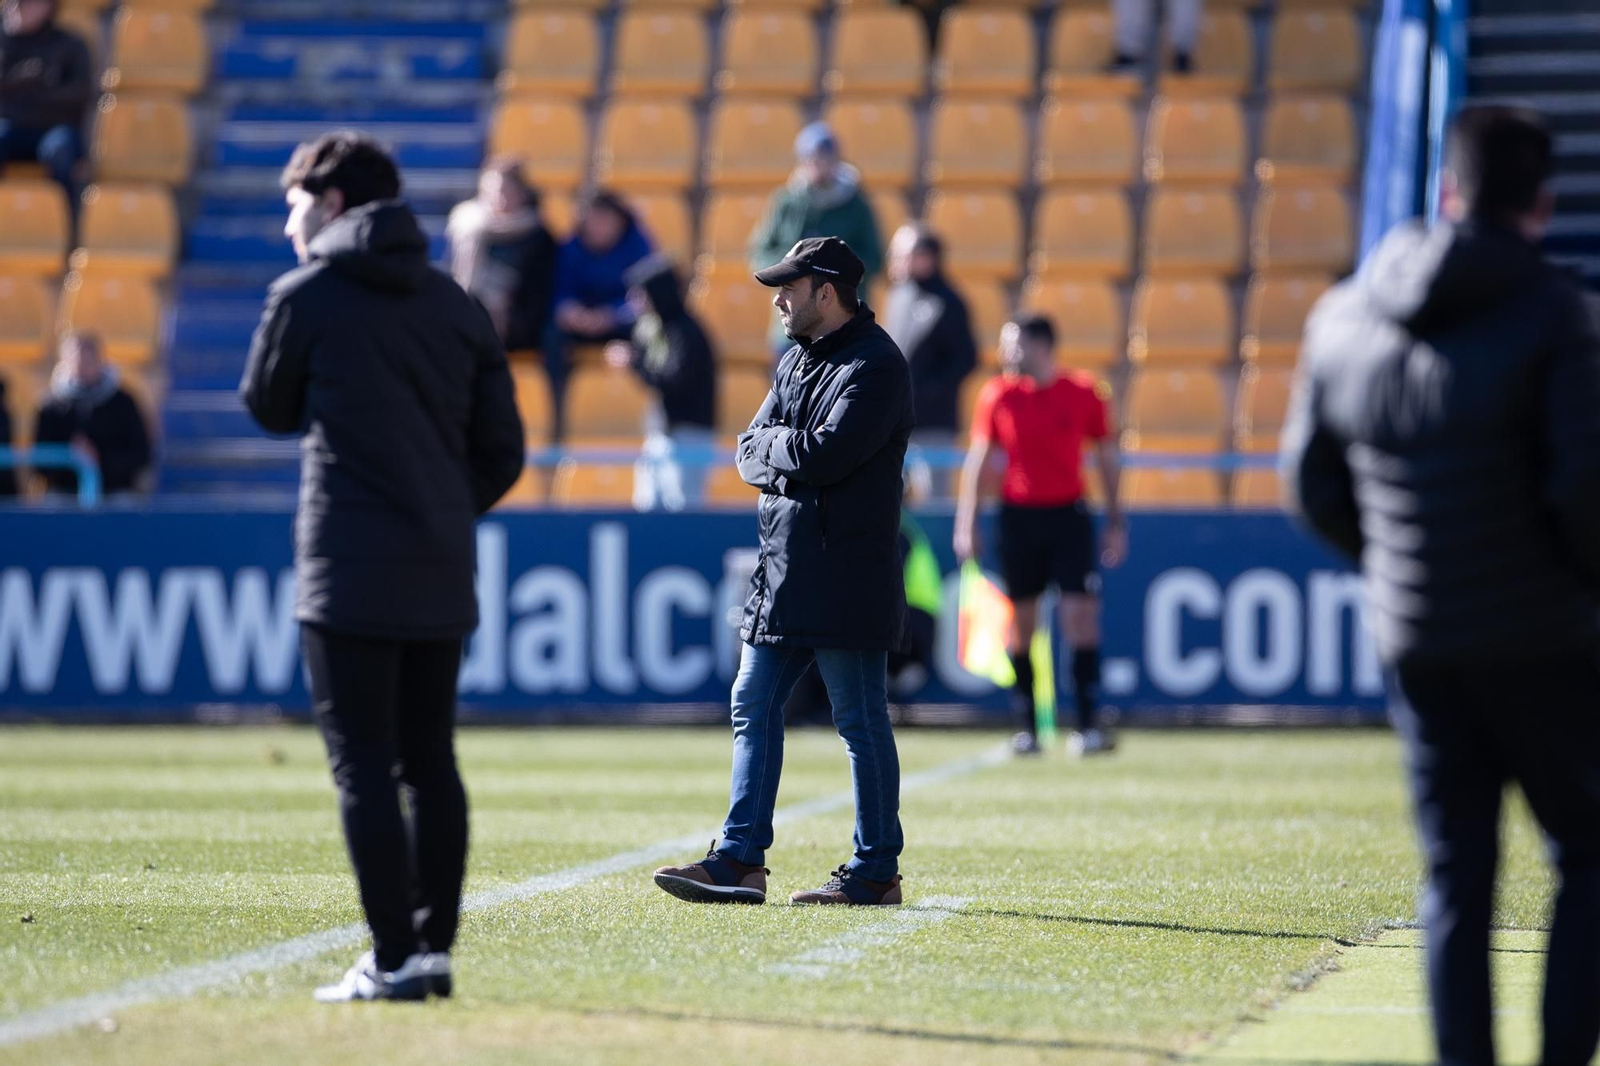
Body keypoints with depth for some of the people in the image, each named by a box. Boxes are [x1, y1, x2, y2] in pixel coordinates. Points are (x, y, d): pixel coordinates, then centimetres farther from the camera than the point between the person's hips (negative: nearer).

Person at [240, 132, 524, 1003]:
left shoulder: (306, 296, -5)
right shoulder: (454, 304, 11)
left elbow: (269, 409, 9)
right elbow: (501, 449, 10)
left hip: (350, 572, -6)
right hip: (442, 575, 6)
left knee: (363, 765, -4)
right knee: (429, 760, 12)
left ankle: (395, 958, -8)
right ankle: (434, 945, 12)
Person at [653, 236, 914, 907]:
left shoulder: (874, 366, -11)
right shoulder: (797, 361, 17)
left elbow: (823, 455, -22)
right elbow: (750, 456, 12)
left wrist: (772, 444, -5)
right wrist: (791, 461, -8)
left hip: (844, 579, -9)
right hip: (784, 573, 9)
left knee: (860, 721, -3)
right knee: (754, 707, 7)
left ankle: (876, 871, 3)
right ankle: (739, 860, 8)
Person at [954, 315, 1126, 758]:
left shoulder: (1083, 393, -1)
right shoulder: (997, 396, 2)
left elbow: (1107, 457, 8)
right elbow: (978, 462, 7)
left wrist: (1115, 522, 7)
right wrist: (966, 525, 3)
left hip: (1069, 514, -1)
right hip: (1018, 517, 1)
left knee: (1081, 614, -9)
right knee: (1021, 621, 3)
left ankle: (1088, 725, -7)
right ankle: (1025, 728, 10)